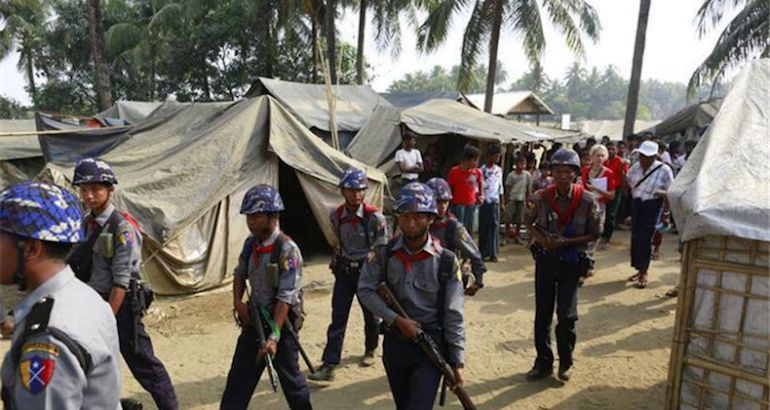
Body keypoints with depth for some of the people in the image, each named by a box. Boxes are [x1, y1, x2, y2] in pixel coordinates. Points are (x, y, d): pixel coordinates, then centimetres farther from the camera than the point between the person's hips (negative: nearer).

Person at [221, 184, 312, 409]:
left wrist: (274, 336, -29)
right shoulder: (250, 243, 0)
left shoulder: (287, 249, -21)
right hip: (253, 319, 6)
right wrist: (238, 302, -2)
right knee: (239, 377, 11)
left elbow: (286, 297, -25)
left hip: (281, 321, -6)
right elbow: (240, 273, 15)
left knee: (289, 377, 9)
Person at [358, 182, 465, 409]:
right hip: (395, 343, 3)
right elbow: (365, 290, -4)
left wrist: (456, 362, -8)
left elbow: (453, 315, -9)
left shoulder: (446, 261, -13)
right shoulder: (384, 253, -7)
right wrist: (396, 320, -15)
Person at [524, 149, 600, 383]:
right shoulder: (541, 197, -7)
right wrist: (541, 239, -9)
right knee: (542, 314, 10)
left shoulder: (587, 200, -11)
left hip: (571, 262, -2)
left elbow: (594, 234, -4)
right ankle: (543, 363, 27)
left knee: (567, 315, -4)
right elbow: (529, 221, 10)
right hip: (545, 259, 2)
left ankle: (565, 363, 21)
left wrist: (567, 242, -17)